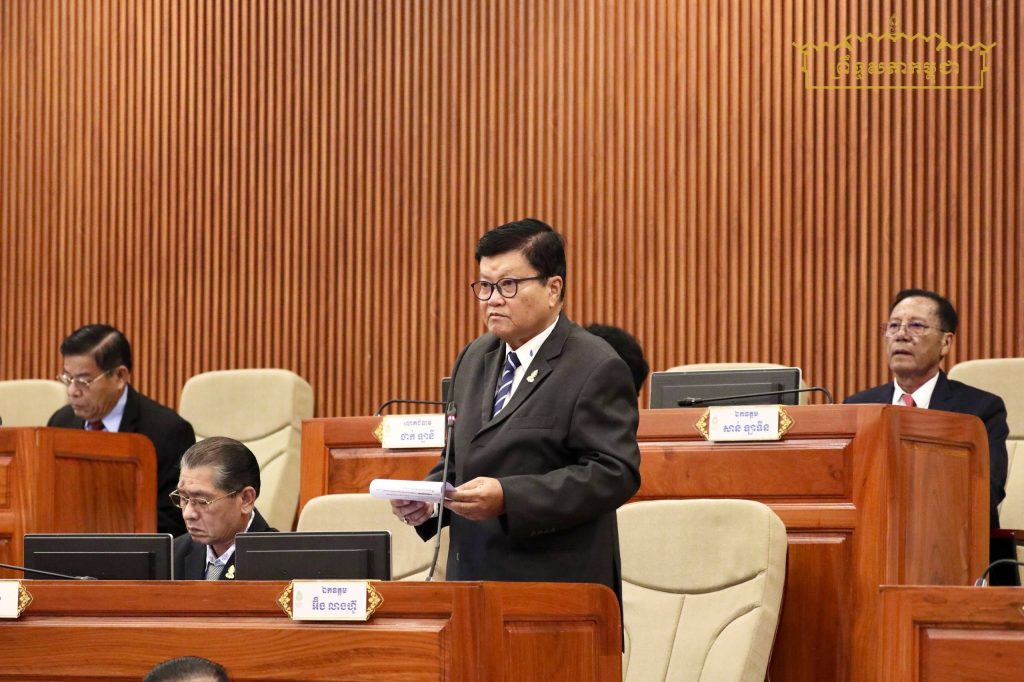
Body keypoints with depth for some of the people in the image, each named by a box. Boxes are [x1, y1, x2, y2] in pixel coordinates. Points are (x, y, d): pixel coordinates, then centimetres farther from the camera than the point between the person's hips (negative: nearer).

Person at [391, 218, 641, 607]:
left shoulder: (596, 369, -8)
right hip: (471, 582, 6)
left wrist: (508, 498, -23)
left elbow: (614, 473, -16)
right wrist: (427, 498, 2)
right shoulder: (474, 359, 17)